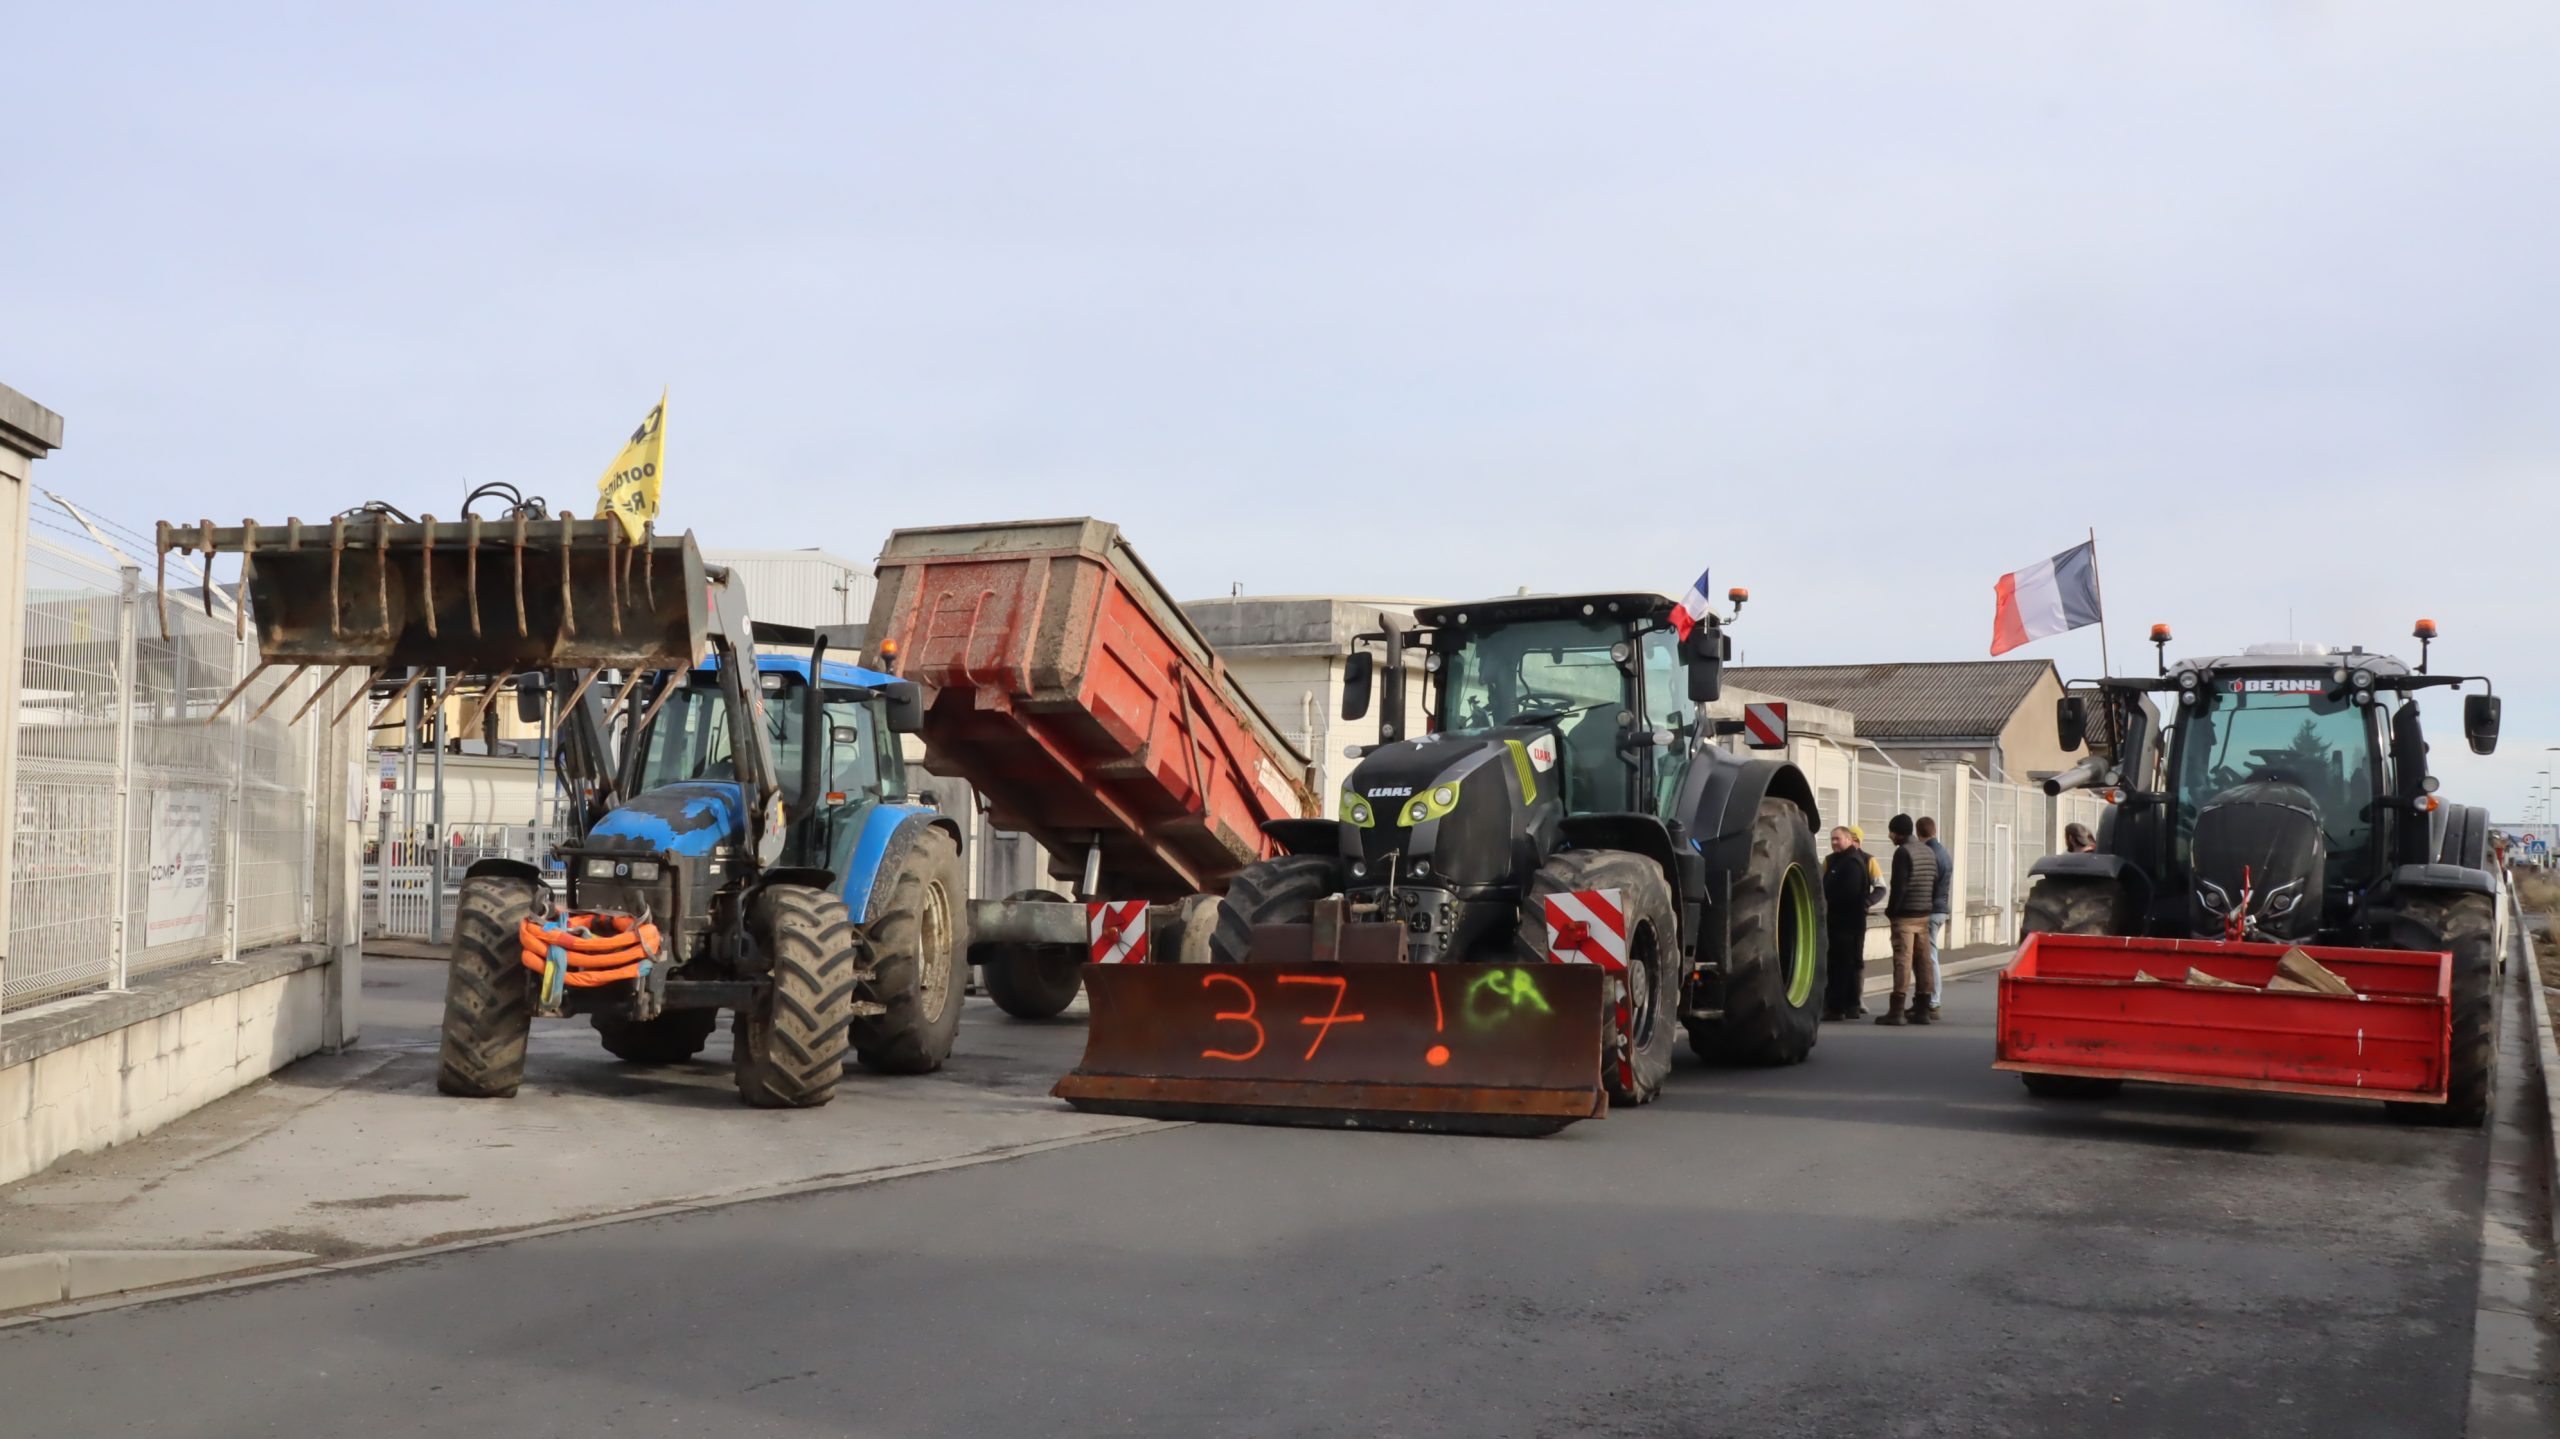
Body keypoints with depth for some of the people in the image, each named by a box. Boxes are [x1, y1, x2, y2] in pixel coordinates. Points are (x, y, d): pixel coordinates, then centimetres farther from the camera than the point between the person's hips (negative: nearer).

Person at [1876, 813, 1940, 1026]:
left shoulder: (1903, 852, -12)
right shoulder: (1929, 852, 15)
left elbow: (1899, 886, -17)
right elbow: (1935, 885, 16)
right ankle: (1922, 1009, 11)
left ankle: (1897, 1010, -11)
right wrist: (1928, 907, 17)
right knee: (1923, 961, 8)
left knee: (1903, 961, -9)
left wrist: (1890, 911, -8)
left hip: (1905, 915, -8)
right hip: (1924, 915, 8)